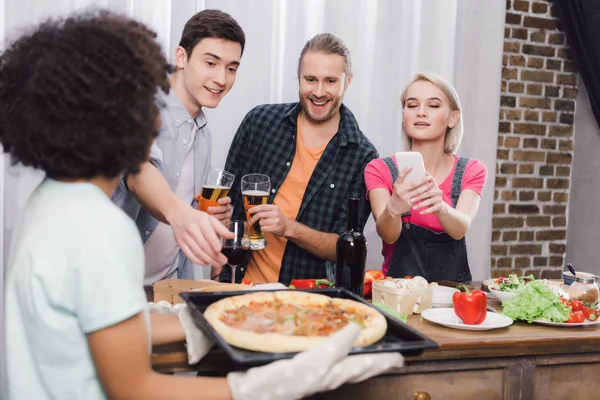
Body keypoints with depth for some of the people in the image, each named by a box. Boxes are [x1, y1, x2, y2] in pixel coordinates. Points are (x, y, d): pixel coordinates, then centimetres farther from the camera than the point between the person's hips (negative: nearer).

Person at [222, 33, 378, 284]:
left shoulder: (363, 157, -3)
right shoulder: (260, 120, 2)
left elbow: (344, 247, -3)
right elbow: (227, 198, 9)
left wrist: (288, 228, -18)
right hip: (242, 283, 1)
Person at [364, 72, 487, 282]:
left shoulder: (471, 171, 1)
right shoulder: (379, 170, -3)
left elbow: (460, 230, -15)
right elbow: (388, 236, -17)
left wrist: (441, 207, -36)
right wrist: (393, 209, -38)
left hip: (452, 287, 1)